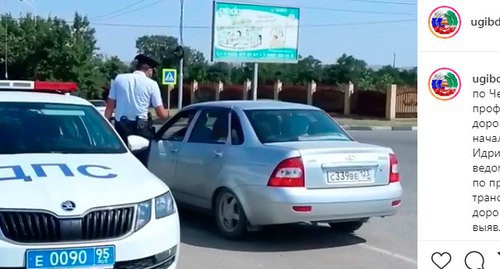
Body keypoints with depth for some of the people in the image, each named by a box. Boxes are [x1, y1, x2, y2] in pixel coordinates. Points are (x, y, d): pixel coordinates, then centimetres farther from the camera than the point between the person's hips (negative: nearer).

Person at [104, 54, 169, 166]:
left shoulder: (119, 78, 5)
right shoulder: (151, 84, -2)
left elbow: (110, 107, 5)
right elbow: (161, 114, -2)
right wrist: (167, 113, 20)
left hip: (121, 127, 3)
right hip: (141, 128, -3)